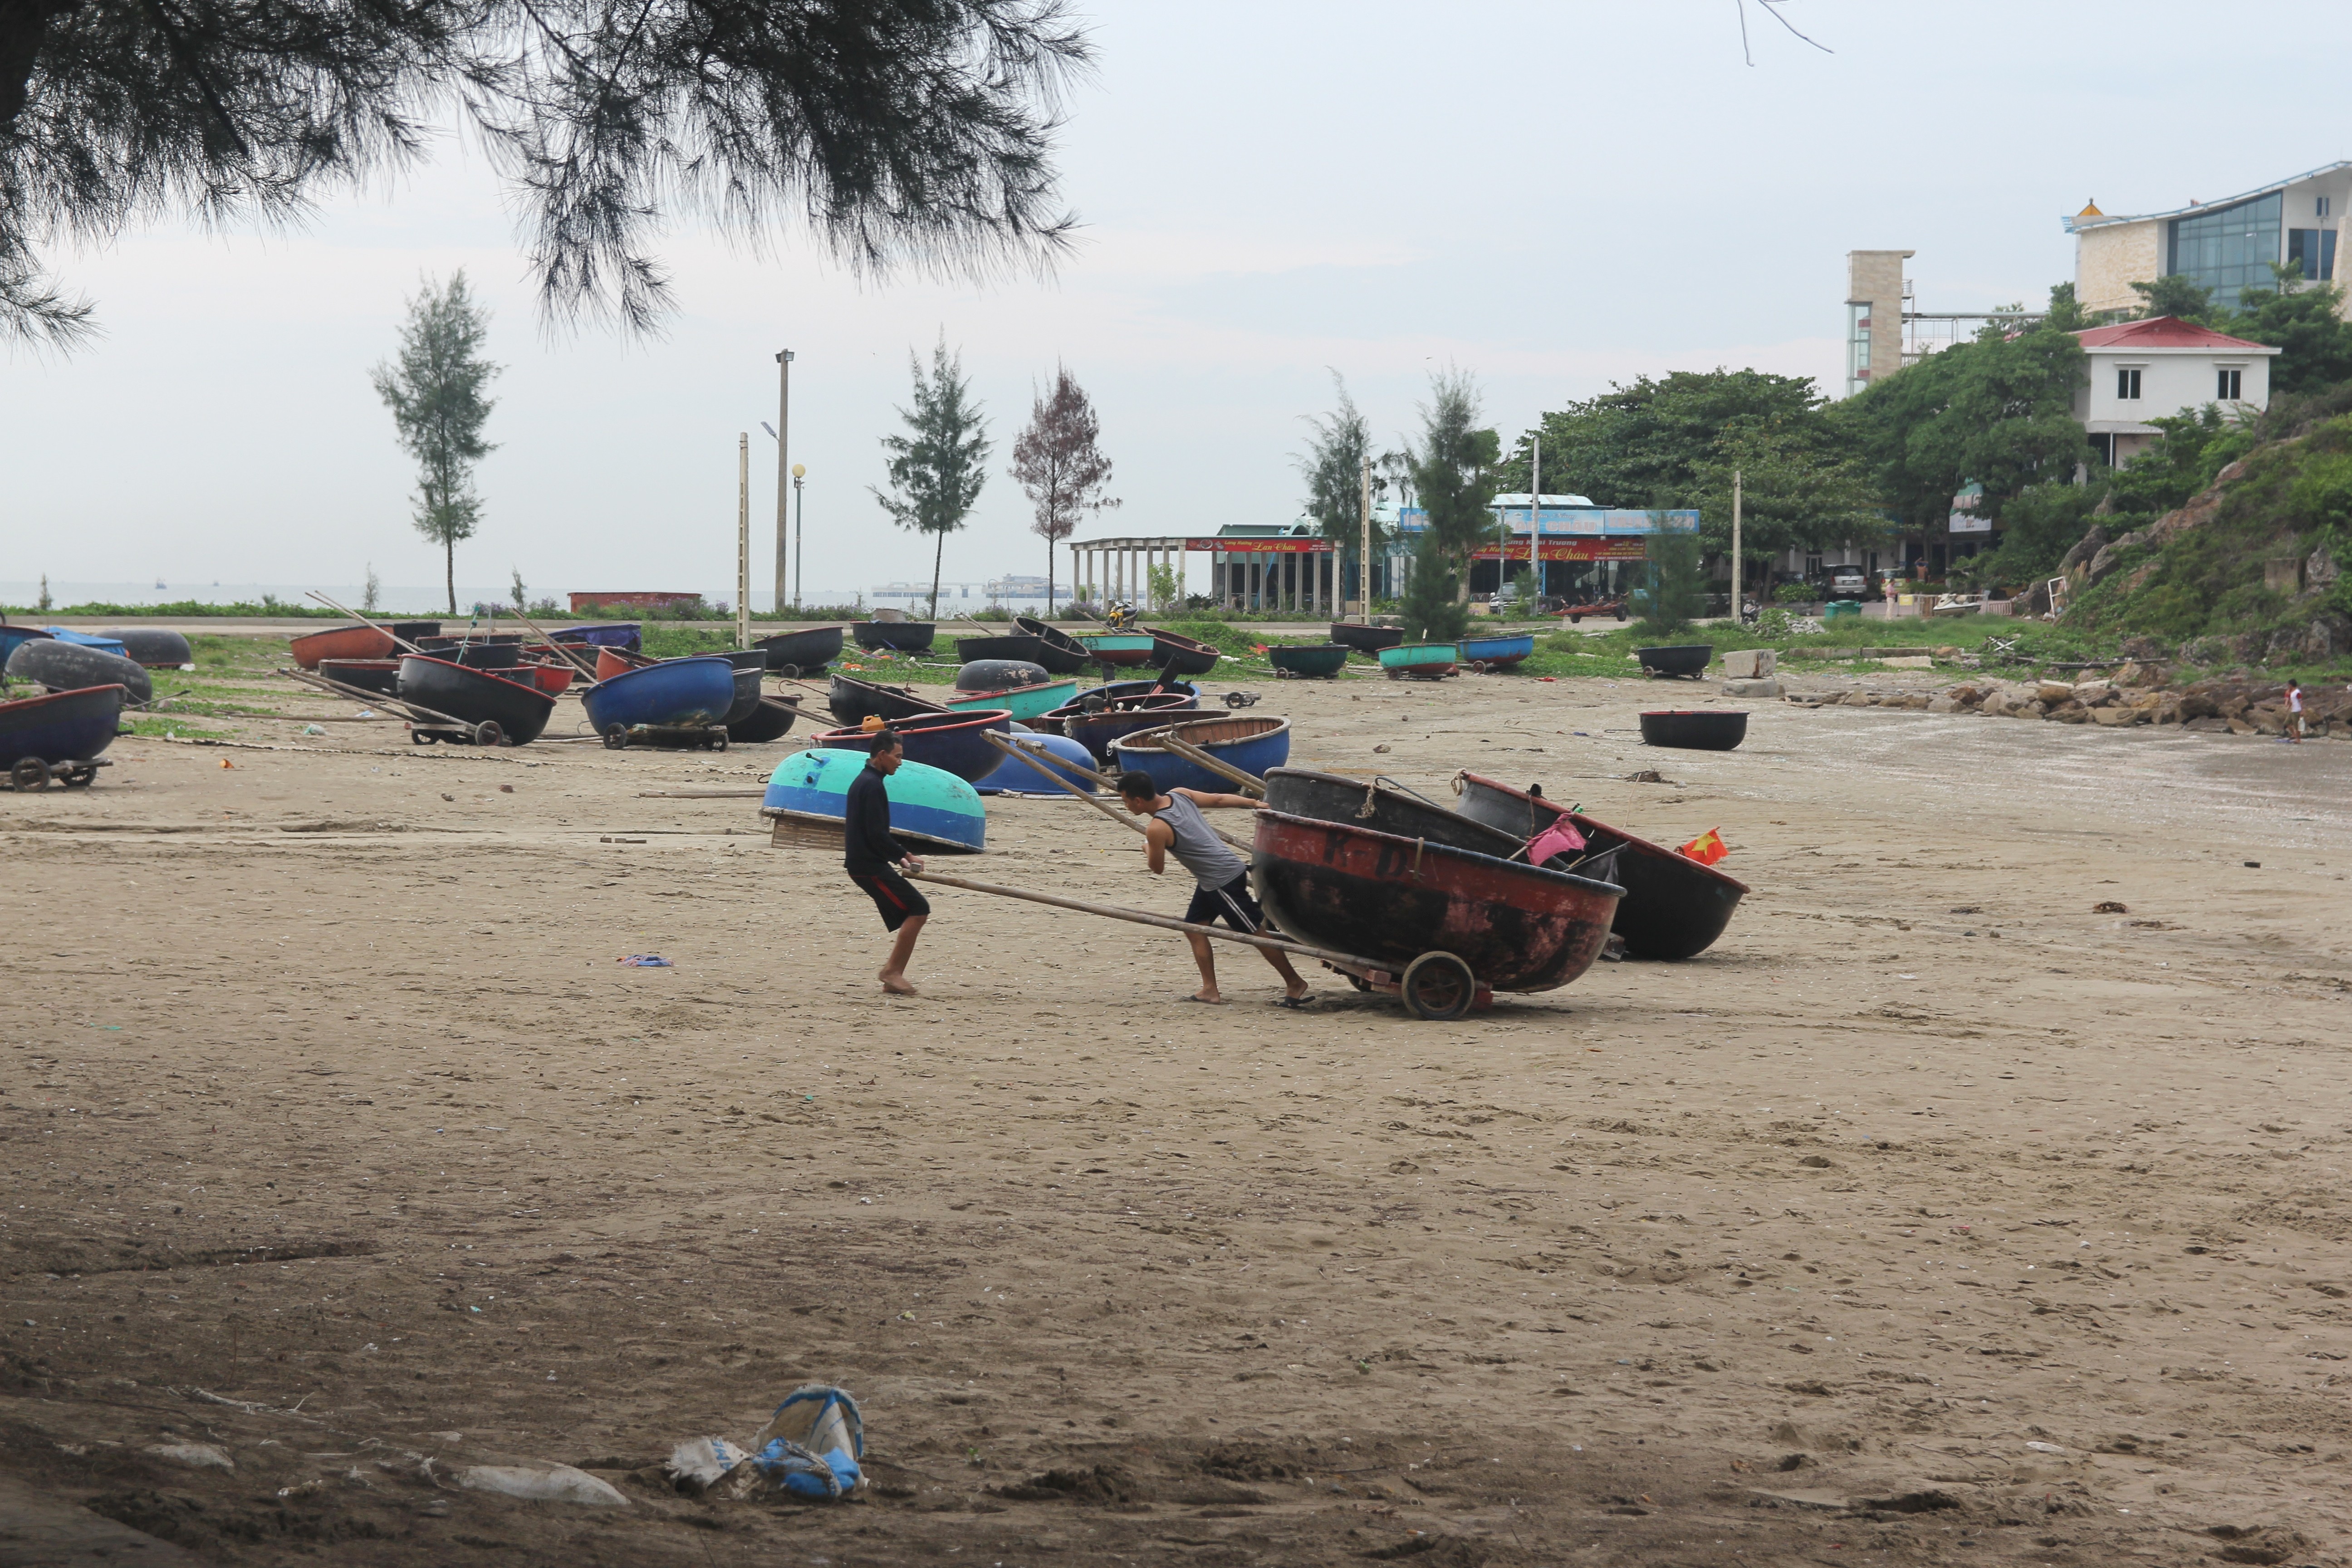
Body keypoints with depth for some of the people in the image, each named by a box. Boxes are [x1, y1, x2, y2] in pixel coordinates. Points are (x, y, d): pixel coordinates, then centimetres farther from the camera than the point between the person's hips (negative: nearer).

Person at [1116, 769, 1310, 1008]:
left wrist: (1148, 849, 14)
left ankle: (1294, 983, 10)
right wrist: (1254, 803, 18)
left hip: (1223, 881, -10)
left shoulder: (1157, 830, -21)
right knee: (1194, 927, 12)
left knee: (1255, 932, 0)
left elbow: (1157, 868, -8)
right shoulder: (1180, 795, 2)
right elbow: (1218, 799, 9)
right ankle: (1210, 990, 11)